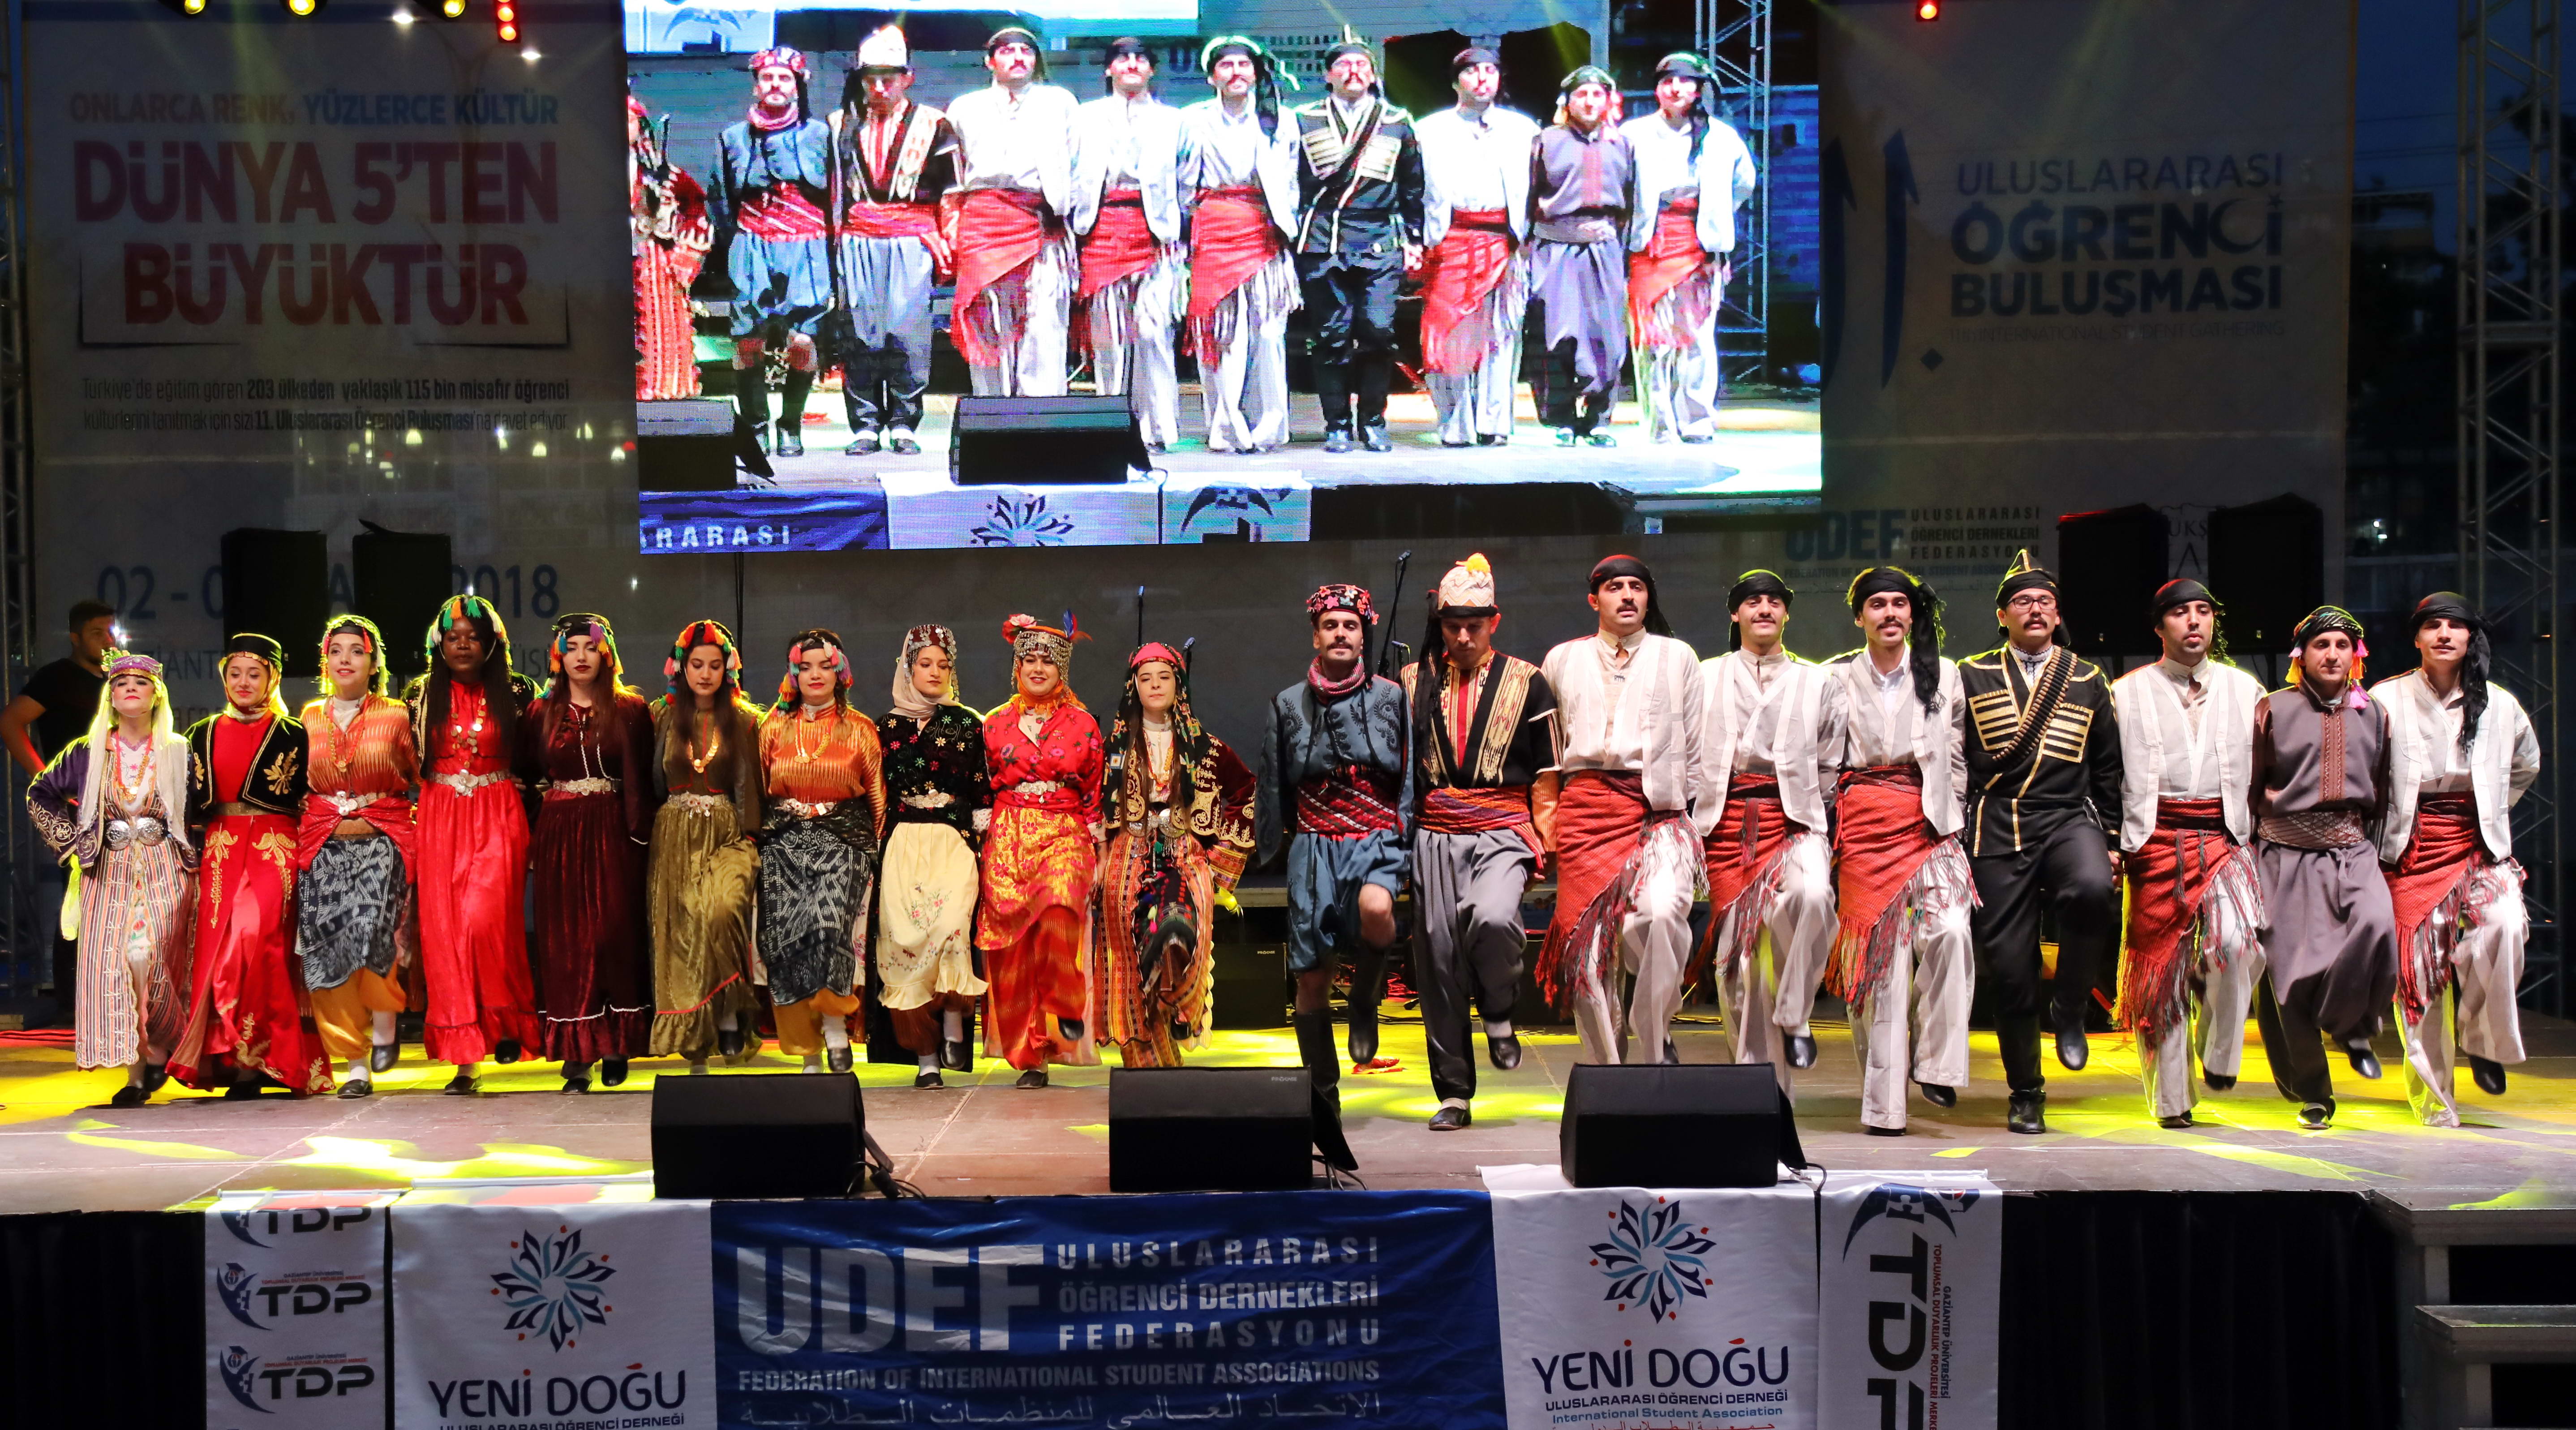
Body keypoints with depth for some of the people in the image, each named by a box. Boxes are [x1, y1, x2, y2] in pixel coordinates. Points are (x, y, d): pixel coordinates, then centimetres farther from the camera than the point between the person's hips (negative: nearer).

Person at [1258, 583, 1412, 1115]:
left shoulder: (1391, 697, 6)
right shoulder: (1289, 706, 10)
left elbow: (1411, 776, 6)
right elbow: (1273, 789, 14)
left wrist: (1409, 842, -2)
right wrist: (1271, 852, 11)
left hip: (1377, 840, -2)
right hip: (1314, 846, 2)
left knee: (1375, 908, -36)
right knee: (1311, 977, 0)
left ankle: (1364, 1009, -6)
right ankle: (1323, 1095, 15)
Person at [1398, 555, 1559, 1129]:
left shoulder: (1525, 682, 8)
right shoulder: (1413, 683, 11)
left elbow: (1546, 774, 9)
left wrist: (1544, 844, 2)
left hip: (1503, 832, -2)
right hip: (1434, 837, 2)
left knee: (1492, 919, -30)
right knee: (1440, 958, 0)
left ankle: (1500, 1013, 4)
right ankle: (1453, 1094, 12)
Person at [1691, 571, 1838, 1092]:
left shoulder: (1816, 681, 15)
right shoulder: (1706, 677, 14)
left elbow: (1830, 766, 13)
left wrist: (1829, 834, 5)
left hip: (1795, 820, -1)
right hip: (1727, 823, 1)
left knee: (1812, 895, -33)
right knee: (1737, 949, -4)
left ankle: (1793, 1016, -13)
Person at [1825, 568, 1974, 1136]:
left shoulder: (1943, 676, 11)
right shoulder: (1838, 678, 9)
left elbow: (1955, 760, 16)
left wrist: (1950, 825, 8)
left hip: (1927, 827, 1)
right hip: (1863, 828, -1)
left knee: (1949, 931, -23)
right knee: (1879, 957, -3)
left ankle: (1933, 1064, -9)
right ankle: (1884, 1105, 2)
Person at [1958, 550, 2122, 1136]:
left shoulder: (2089, 682, 13)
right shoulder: (1972, 677, 8)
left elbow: (2108, 770, 16)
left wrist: (2112, 842, 10)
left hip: (2069, 819, 0)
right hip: (1997, 830, 0)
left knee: (2094, 890, -34)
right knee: (2008, 964, -1)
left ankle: (2070, 1010, -9)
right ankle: (2026, 1092, 16)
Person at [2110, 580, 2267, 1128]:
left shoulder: (2245, 689, 14)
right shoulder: (2129, 692, 9)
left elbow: (2264, 770, 15)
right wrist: (2116, 844, 0)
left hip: (2225, 837, 1)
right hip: (2157, 839, 0)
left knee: (2238, 939, -24)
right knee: (2160, 965, 1)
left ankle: (2219, 1051, -1)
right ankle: (2171, 1098, 11)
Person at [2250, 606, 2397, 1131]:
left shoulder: (2374, 714, 12)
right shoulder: (2274, 710, 4)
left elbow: (2383, 791, 20)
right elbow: (2249, 785, 7)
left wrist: (2377, 838, 11)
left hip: (2352, 851, 2)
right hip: (2287, 854, -1)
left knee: (2376, 925, -29)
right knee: (2291, 971, -2)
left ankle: (2350, 1026, -3)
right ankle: (2311, 1091, 14)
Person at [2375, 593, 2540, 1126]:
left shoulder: (2500, 705, 5)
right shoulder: (2386, 700, -3)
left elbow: (2525, 765, 24)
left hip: (2478, 845, 1)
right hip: (2413, 849, -1)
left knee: (2505, 923, -27)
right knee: (2419, 969, -3)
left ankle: (2483, 1038, -3)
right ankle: (2433, 1098, 10)